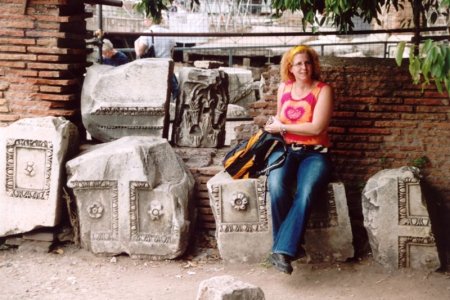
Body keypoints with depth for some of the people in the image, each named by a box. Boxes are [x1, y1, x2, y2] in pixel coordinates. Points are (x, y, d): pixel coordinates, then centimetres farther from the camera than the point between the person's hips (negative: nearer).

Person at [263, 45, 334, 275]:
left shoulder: (323, 90, -1)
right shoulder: (283, 88, 13)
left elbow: (317, 128, -11)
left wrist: (283, 127, -7)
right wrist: (273, 123, 8)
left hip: (314, 154, -3)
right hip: (284, 150, 3)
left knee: (306, 193, -33)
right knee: (276, 187, -31)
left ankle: (284, 249, -33)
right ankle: (292, 245, -20)